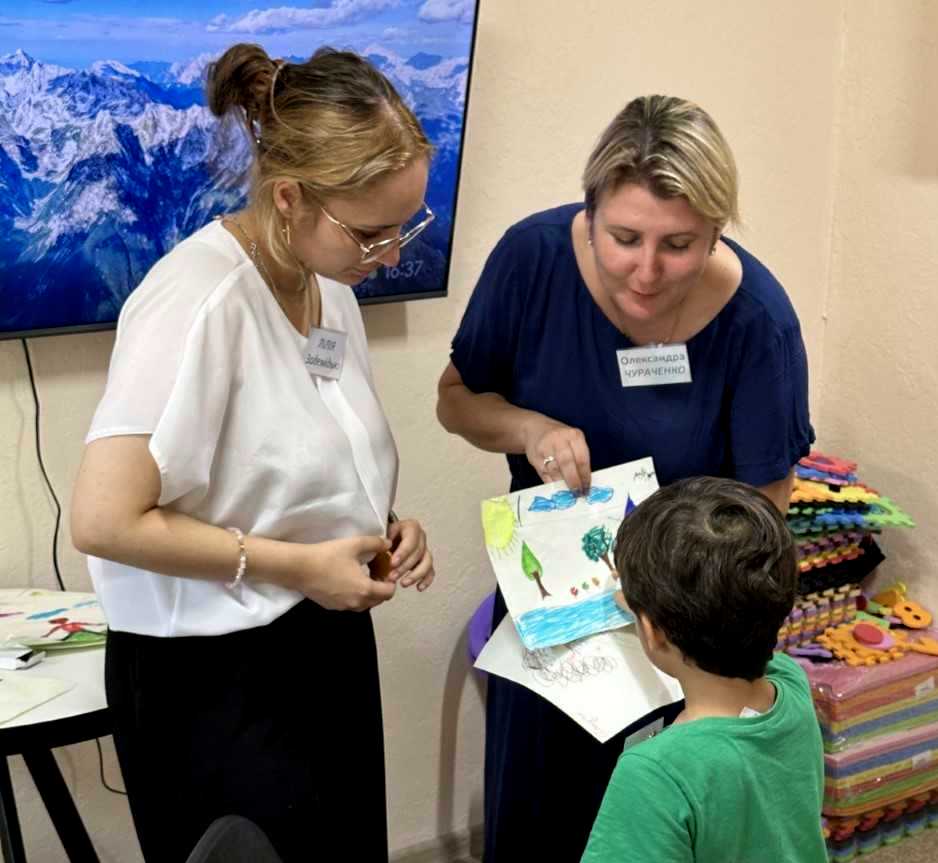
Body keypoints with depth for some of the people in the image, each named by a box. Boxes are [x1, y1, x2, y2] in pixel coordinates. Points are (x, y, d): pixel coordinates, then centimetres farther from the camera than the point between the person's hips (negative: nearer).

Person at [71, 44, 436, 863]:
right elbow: (103, 520, -27)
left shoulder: (330, 279, 2)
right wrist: (293, 564, -21)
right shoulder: (198, 302, -24)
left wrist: (384, 525, -2)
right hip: (215, 675, -8)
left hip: (328, 641, 8)